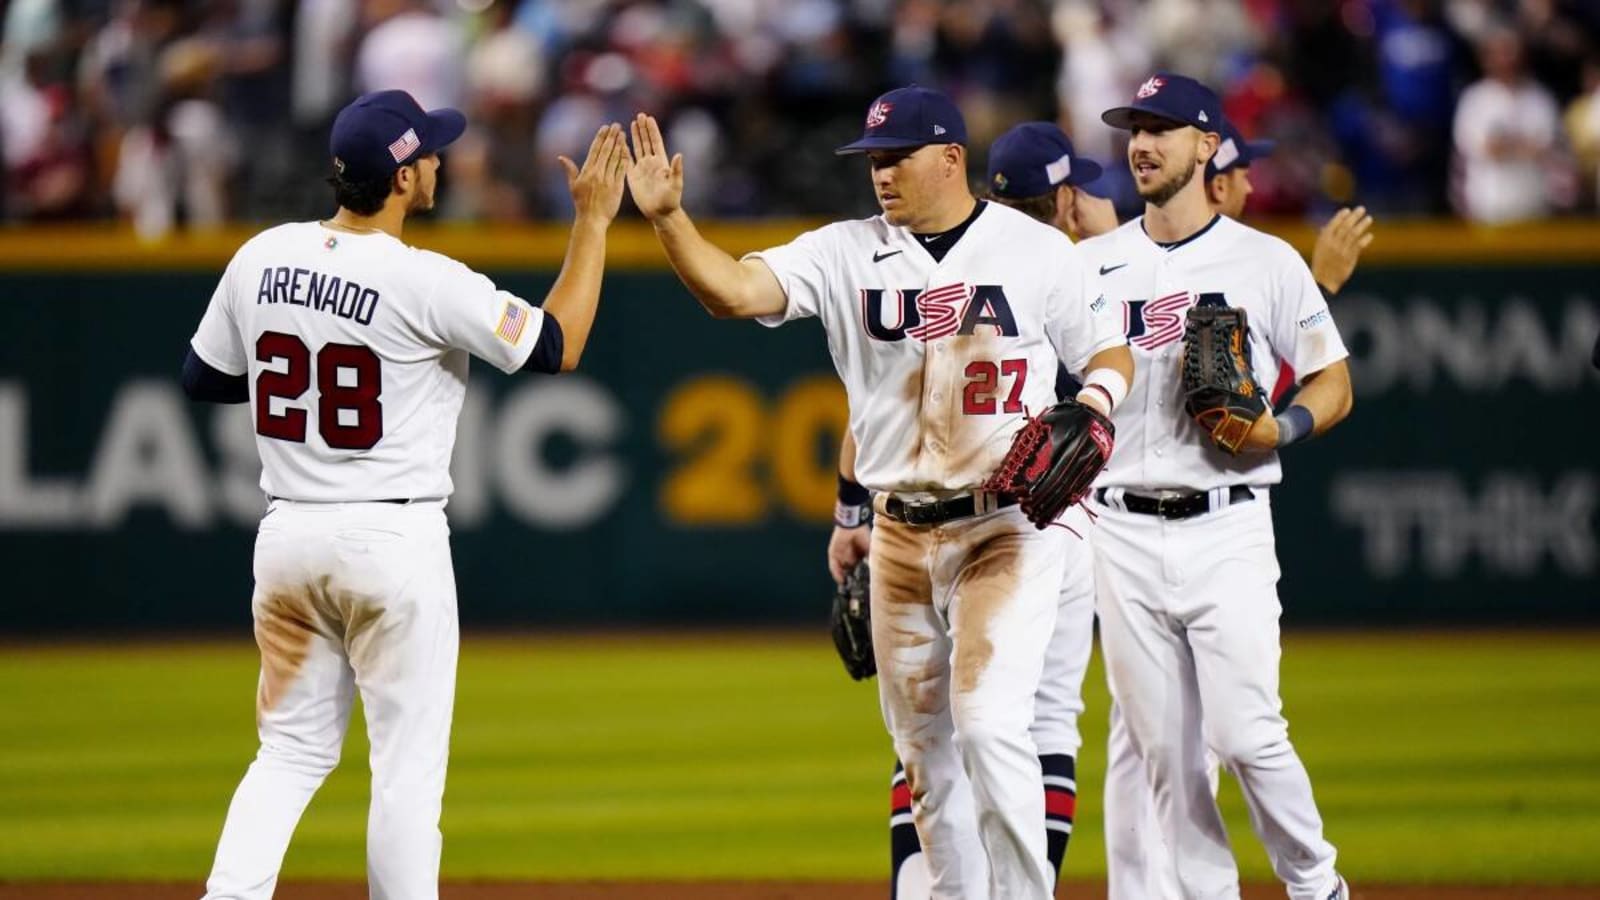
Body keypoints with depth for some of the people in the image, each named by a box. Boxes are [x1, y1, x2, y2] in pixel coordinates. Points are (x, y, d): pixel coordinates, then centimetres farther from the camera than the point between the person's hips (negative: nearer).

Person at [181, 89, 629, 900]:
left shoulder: (263, 257, 0)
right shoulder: (428, 284, -16)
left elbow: (203, 378, 12)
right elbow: (557, 347, -7)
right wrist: (593, 221, 0)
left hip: (288, 531, 5)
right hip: (394, 539, -5)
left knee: (292, 749, 14)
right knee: (408, 764, 4)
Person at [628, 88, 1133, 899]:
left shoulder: (1036, 250, -3)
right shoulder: (847, 254, 3)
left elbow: (1110, 357, 4)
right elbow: (734, 291, -10)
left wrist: (1084, 417, -17)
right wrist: (667, 219, -26)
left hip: (1007, 530, -4)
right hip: (901, 535, 4)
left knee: (988, 724, -17)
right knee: (923, 746, 8)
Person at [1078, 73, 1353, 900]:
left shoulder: (1266, 262, 3)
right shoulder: (1090, 265, 10)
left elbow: (1334, 384, 6)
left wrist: (1283, 429, -14)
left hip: (1227, 528, -3)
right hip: (1122, 535, 3)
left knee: (1245, 733, -11)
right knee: (1162, 748, 2)